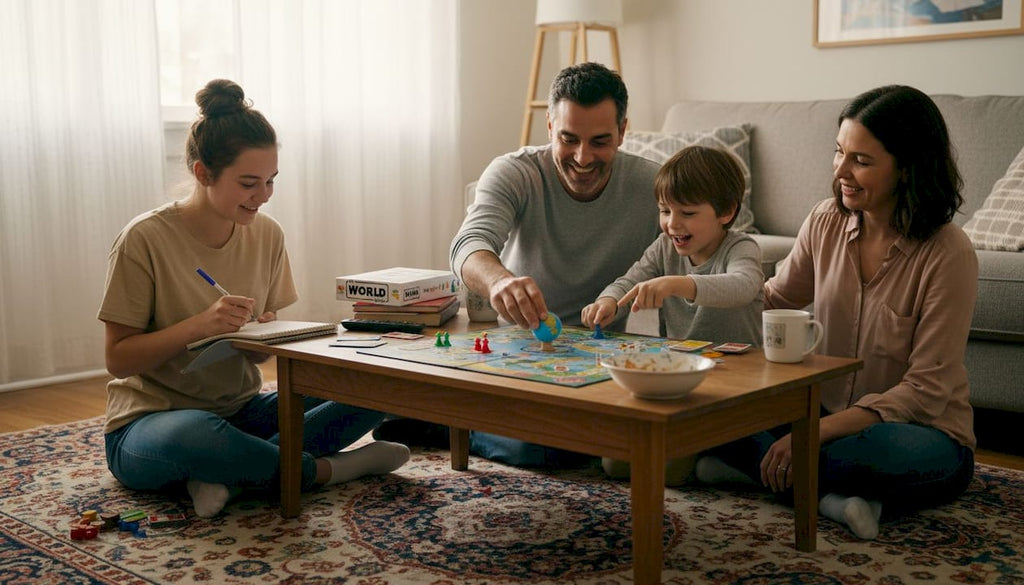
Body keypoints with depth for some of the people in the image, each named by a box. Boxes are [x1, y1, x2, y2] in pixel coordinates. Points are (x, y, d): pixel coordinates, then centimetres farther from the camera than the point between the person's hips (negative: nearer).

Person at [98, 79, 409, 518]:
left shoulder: (267, 235, 2)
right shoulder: (145, 240, -13)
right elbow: (118, 359, -11)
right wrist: (198, 325, -25)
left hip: (241, 413, 6)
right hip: (148, 424, -5)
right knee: (196, 434, -43)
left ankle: (226, 474, -20)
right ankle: (327, 469, -17)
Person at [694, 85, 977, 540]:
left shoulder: (948, 254, -18)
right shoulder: (826, 221, -2)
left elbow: (925, 391, -19)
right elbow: (773, 302, 13)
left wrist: (817, 431, -27)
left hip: (919, 430, -4)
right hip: (827, 414, 5)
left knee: (911, 453, -41)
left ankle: (758, 467, -19)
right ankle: (831, 494, -20)